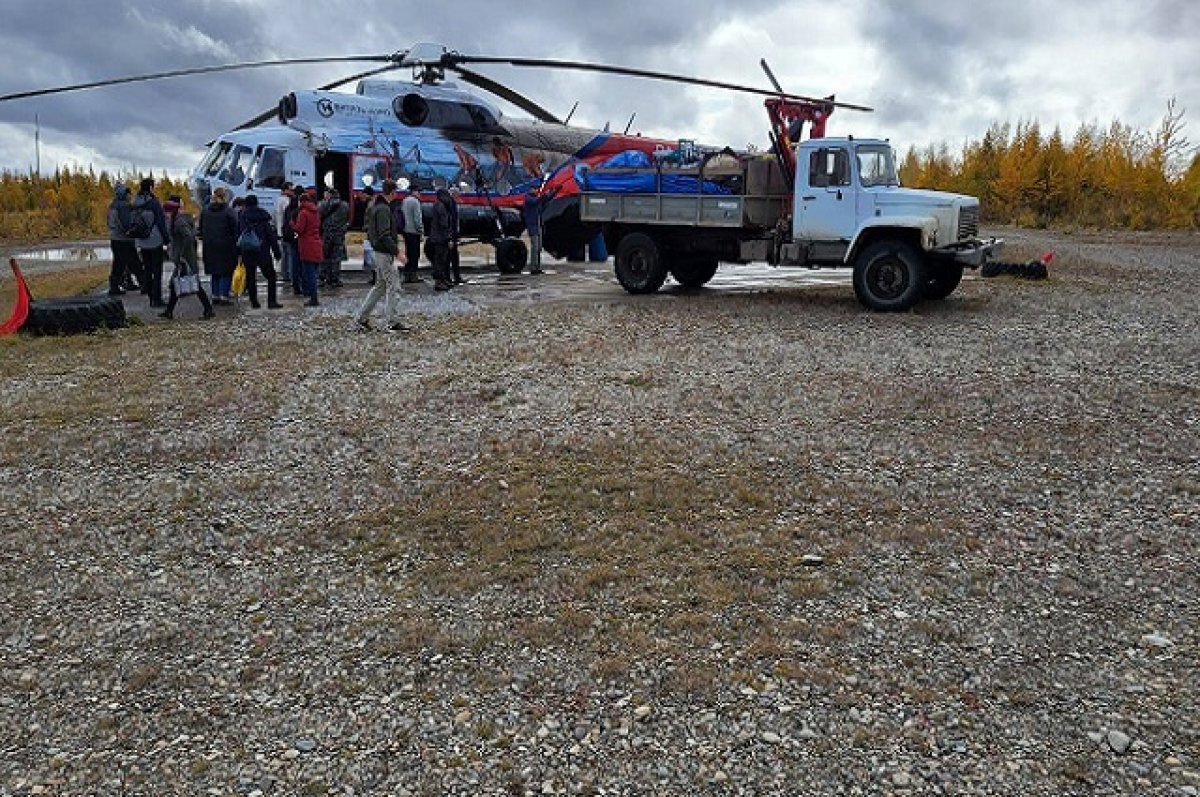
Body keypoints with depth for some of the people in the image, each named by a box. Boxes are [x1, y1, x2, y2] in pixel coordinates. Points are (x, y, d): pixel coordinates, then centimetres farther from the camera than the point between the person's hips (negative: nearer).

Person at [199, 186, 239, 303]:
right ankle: (225, 295, -2)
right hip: (226, 246, -5)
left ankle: (215, 295, 16)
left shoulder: (205, 210, 7)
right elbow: (235, 229, -12)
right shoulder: (228, 211, -11)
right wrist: (236, 243, -5)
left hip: (210, 246, 5)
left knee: (214, 272, 14)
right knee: (227, 271, 1)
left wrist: (204, 239, 19)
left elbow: (201, 228, 12)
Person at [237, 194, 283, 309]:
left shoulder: (241, 217, 3)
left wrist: (239, 253, 11)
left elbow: (238, 235, 4)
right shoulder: (264, 215, -4)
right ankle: (271, 301, -1)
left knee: (250, 277, 11)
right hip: (263, 252, -2)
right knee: (271, 276, 6)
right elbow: (271, 235, -6)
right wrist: (276, 252, -2)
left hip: (247, 252, 3)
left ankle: (254, 302, 11)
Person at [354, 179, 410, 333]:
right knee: (393, 287, -4)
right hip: (385, 253, -10)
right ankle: (393, 323, 0)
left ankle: (361, 317, 19)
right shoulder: (383, 209, -17)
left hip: (379, 252, 10)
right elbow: (384, 235, -24)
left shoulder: (375, 206, 13)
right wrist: (397, 252, -24)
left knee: (380, 286, 16)